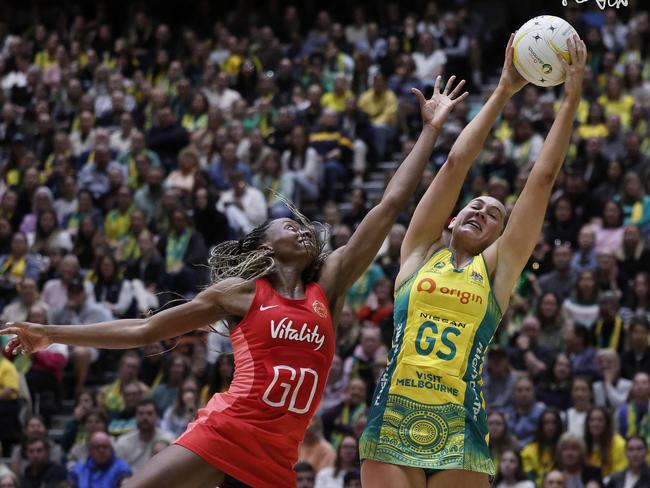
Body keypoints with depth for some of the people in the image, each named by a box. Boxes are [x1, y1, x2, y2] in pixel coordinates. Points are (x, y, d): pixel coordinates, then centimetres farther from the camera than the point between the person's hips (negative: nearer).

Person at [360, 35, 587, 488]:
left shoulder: (498, 268, 13)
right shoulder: (421, 251, 14)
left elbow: (543, 178, 11)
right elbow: (456, 163, 11)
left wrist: (571, 100, 10)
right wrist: (503, 93, 13)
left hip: (460, 433, 0)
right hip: (392, 424, 0)